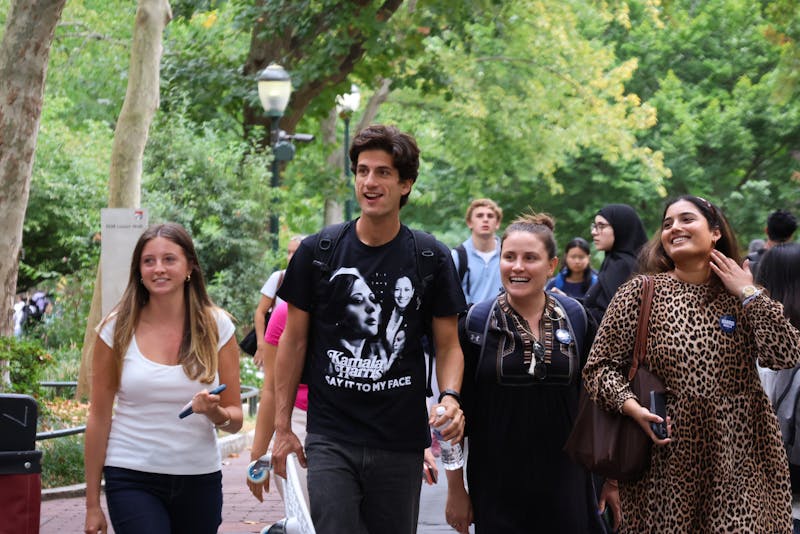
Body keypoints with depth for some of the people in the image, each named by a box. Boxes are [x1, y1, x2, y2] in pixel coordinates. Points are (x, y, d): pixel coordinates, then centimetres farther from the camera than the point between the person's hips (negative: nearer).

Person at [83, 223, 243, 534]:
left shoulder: (217, 327, 1)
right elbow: (99, 417, 1)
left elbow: (235, 419, 5)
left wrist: (217, 414, -19)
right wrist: (92, 503, 1)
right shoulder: (116, 330, -1)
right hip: (132, 479, -2)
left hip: (200, 480, 2)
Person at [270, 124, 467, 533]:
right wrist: (282, 427, 3)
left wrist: (450, 397, -15)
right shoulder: (317, 253, 0)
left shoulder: (432, 258, 1)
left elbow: (448, 345, 5)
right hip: (330, 438, -1)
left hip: (401, 440, 1)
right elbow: (294, 341, 5)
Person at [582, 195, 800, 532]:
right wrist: (632, 406, -16)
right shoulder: (640, 292, -1)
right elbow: (600, 366, 1)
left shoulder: (744, 296, 6)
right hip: (666, 457, -1)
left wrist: (749, 293, -6)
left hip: (738, 457, 1)